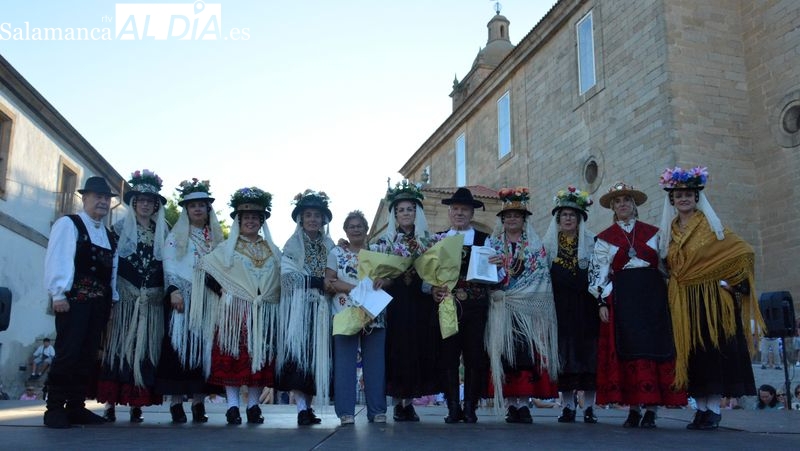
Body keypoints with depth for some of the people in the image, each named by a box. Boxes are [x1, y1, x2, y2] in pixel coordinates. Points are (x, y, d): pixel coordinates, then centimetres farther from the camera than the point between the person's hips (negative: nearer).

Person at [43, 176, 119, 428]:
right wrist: (58, 294, -17)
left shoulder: (109, 235, 22)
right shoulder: (68, 224, 1)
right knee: (68, 354, -8)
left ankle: (76, 407, 12)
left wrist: (113, 298, 7)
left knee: (88, 356, 6)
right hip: (74, 300, -6)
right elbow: (56, 260, -10)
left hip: (100, 303, 7)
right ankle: (55, 408, 0)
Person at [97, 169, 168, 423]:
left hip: (152, 302, 2)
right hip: (124, 299, -2)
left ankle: (137, 404, 4)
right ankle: (110, 403, -2)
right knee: (119, 347, -5)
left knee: (145, 349, 1)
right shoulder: (120, 229, 8)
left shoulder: (163, 233, 13)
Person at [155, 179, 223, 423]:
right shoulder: (176, 235, 8)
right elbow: (169, 265, -1)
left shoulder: (216, 237, 17)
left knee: (203, 346, -1)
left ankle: (198, 402, 1)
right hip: (182, 298, -3)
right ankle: (176, 402, -4)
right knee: (179, 345, -6)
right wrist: (174, 291, -14)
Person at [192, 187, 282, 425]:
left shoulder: (273, 251, 16)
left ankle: (253, 405, 9)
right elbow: (205, 270, 1)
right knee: (232, 356, -6)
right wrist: (221, 291, -7)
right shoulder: (227, 248, 9)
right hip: (234, 311, -2)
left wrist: (268, 296, 2)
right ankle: (232, 406, -1)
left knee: (260, 357, 2)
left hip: (264, 313, 3)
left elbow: (282, 280, 17)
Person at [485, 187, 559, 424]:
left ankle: (523, 403, -5)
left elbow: (541, 275, 1)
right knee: (506, 354, -5)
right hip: (502, 309, 0)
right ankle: (511, 404, -2)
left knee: (528, 353, -8)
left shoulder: (535, 244, 11)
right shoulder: (492, 243, 13)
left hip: (529, 309, 0)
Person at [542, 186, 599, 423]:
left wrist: (600, 302, -7)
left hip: (585, 306, -1)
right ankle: (568, 406, 4)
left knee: (587, 350, -3)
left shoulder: (591, 242, 8)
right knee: (563, 350, -1)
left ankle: (589, 406, 3)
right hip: (560, 306, 1)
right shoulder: (549, 243, 12)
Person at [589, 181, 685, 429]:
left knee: (653, 346, -5)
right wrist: (602, 302, -3)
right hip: (621, 297, 0)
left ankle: (651, 410, -1)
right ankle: (634, 409, 3)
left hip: (652, 295, 0)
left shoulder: (652, 232, 11)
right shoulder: (605, 238, 10)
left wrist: (668, 298, 3)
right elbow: (599, 271, 6)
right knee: (627, 348, -3)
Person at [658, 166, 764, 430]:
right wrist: (675, 281, 2)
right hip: (683, 302, 4)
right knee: (692, 353, 2)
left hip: (711, 298, -4)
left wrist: (732, 282, -10)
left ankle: (714, 410, -2)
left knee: (714, 349, -6)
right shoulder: (669, 230, 13)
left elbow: (743, 252, -2)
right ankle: (701, 409, 7)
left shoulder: (711, 225, 2)